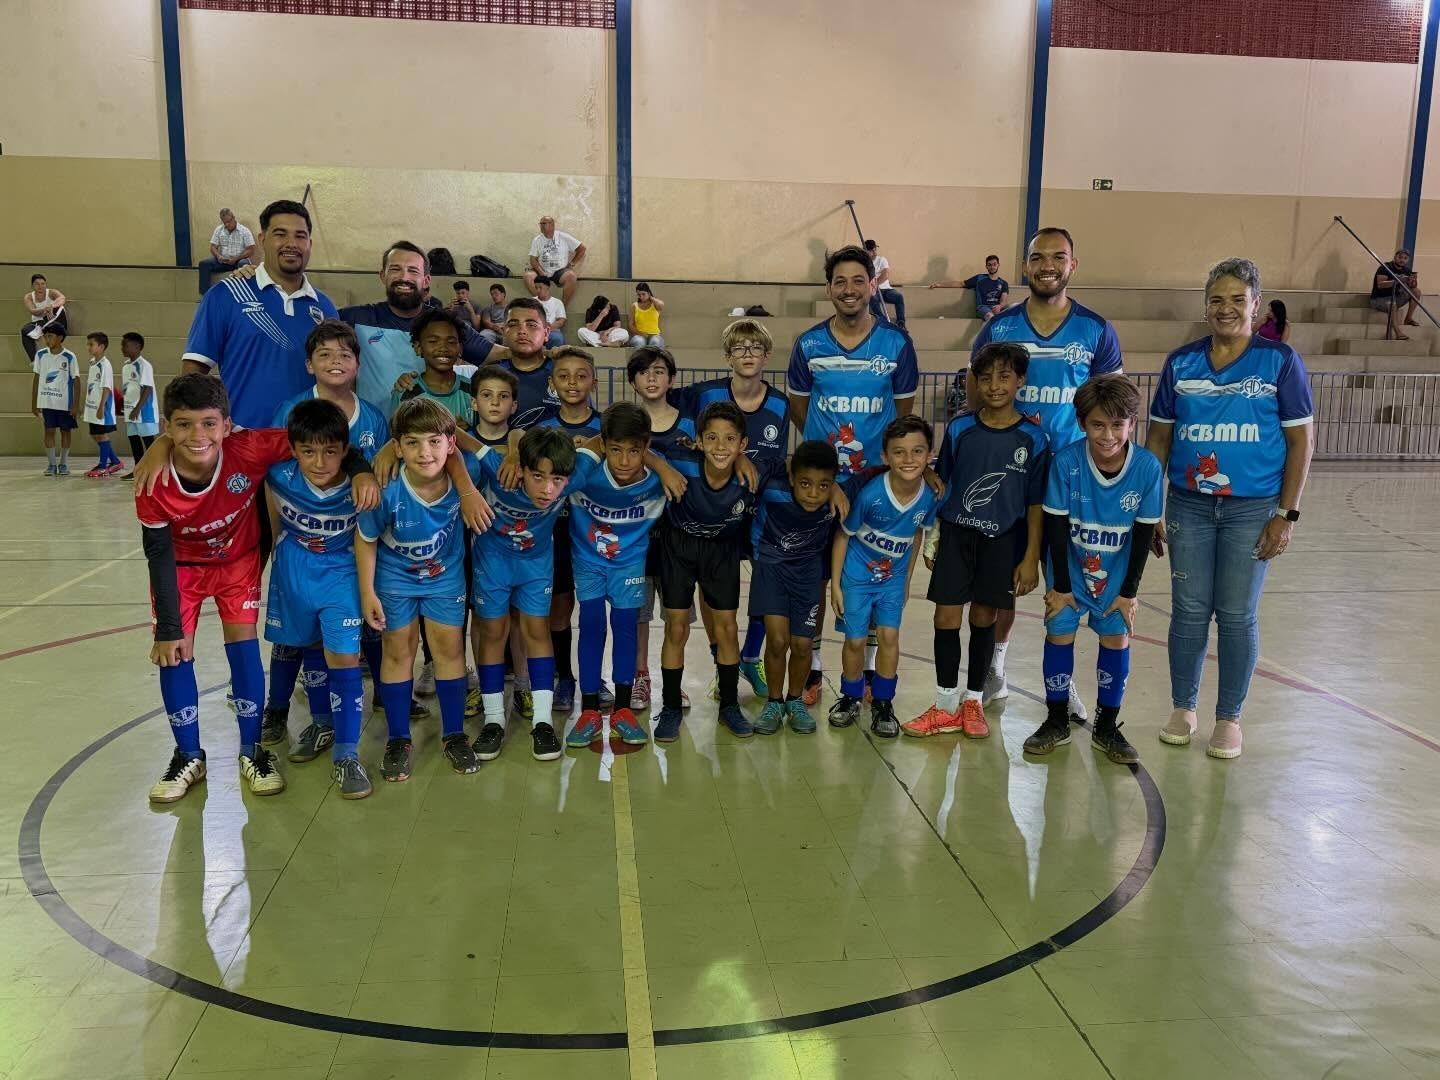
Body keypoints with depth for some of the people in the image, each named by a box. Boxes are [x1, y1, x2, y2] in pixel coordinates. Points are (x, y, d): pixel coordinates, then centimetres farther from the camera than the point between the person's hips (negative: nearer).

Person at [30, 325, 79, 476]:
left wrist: (76, 405, -9)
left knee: (65, 431, 7)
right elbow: (36, 378, 8)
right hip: (46, 402, 2)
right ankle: (51, 464, 8)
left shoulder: (69, 357, -6)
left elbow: (76, 381, -4)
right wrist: (34, 403, 7)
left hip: (65, 402, -2)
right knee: (49, 431, 2)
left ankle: (63, 464, 17)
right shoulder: (41, 355, 2)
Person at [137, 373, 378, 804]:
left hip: (238, 558, 0)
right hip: (182, 565, 1)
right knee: (174, 652, -3)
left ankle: (252, 752, 10)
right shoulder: (154, 485, -30)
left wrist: (359, 470, -40)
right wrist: (167, 629, -16)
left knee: (243, 642, -6)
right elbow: (159, 556, -19)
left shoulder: (249, 449, -33)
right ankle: (188, 757, 15)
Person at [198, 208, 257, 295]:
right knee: (204, 263, -18)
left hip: (239, 259, -4)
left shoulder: (244, 231, -3)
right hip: (223, 260, 4)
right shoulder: (219, 230, 9)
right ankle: (204, 294, -19)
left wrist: (236, 259, -20)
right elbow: (213, 247, 8)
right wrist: (218, 256, -16)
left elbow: (251, 251, -9)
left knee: (244, 264, -39)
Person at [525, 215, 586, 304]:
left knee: (571, 276, -34)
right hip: (543, 271, 2)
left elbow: (582, 248, 4)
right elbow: (533, 259, 2)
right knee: (528, 276, -26)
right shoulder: (537, 240, 5)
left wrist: (572, 264, -2)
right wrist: (541, 272, -16)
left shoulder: (564, 237, 0)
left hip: (560, 271, -2)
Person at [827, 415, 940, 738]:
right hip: (857, 575, -2)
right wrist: (835, 585, -10)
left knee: (889, 636, -1)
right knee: (855, 640, 3)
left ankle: (883, 704, 17)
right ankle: (850, 698, 27)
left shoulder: (930, 497, -18)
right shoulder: (870, 495, -28)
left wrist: (907, 579, 10)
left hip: (894, 577, 2)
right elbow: (843, 536, -14)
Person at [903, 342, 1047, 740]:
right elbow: (941, 484, 6)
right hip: (956, 534, 1)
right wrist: (932, 536, 5)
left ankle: (973, 702, 26)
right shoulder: (959, 430, -2)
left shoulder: (1033, 438, -6)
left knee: (984, 619, 10)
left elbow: (1035, 503, -2)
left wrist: (1031, 557, -4)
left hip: (1002, 541, -1)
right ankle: (947, 706, 13)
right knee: (946, 617, 0)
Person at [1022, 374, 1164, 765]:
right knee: (1059, 632, -2)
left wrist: (1129, 590, -7)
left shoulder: (1149, 468, -21)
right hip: (1070, 566, -1)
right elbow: (1056, 526, -15)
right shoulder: (1066, 462, -24)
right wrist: (1060, 585, -10)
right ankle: (1056, 721, 16)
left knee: (1117, 637, -1)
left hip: (1117, 571, 1)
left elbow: (1143, 534, -10)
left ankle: (1107, 726, 16)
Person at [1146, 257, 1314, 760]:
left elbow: (1301, 441, -2)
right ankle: (1183, 709, 24)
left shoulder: (1280, 361, -3)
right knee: (1189, 610, 8)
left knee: (1238, 616, 5)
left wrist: (1287, 515, -7)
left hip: (1252, 510, -2)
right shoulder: (1181, 362, 4)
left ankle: (1229, 718, 21)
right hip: (1189, 507, 2)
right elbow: (1158, 438, 8)